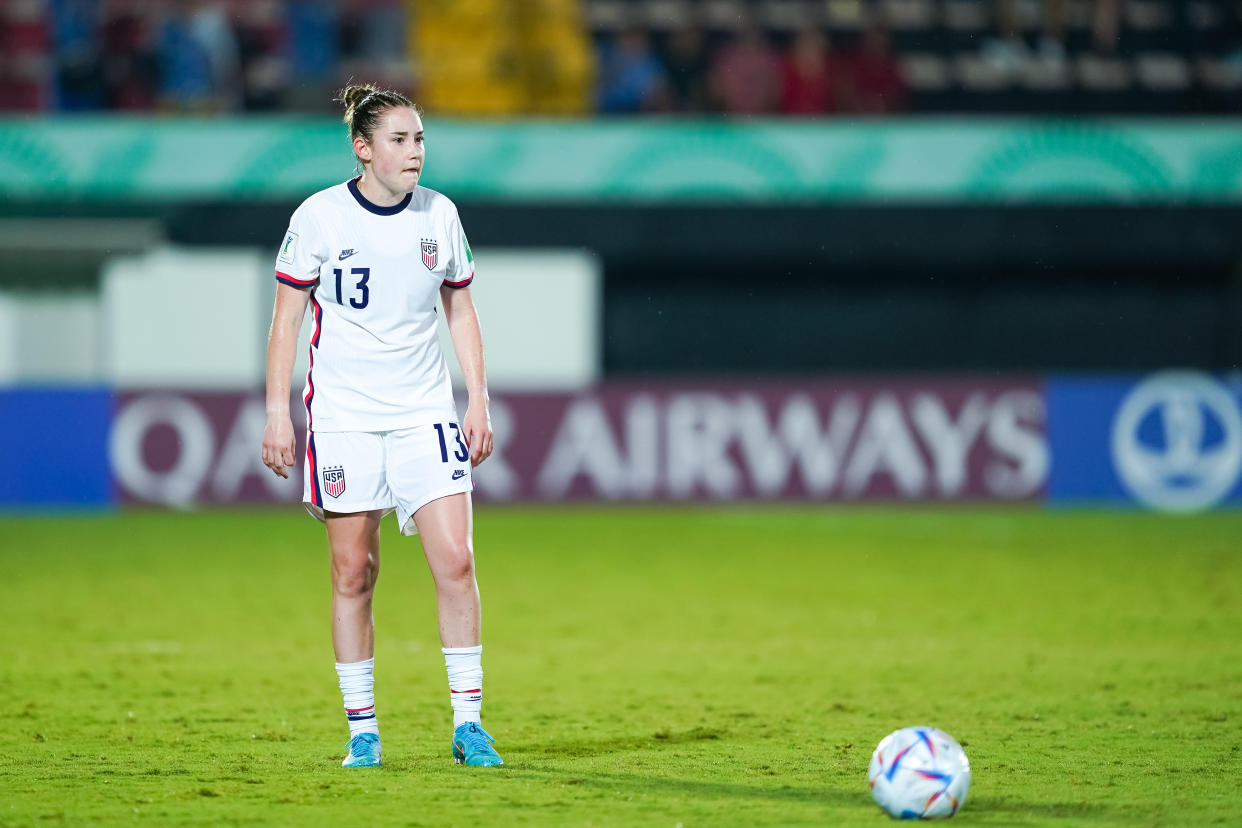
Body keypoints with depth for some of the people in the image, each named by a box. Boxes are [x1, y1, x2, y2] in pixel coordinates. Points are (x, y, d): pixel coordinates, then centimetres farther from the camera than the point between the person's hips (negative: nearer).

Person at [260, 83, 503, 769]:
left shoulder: (439, 215, 4)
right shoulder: (320, 217, -5)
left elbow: (461, 312, 13)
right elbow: (286, 320, 0)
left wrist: (479, 403, 7)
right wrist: (277, 414, -5)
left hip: (425, 414, 2)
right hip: (342, 415, -2)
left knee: (455, 561, -9)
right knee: (353, 573, 1)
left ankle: (468, 723, -2)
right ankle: (362, 731, 10)